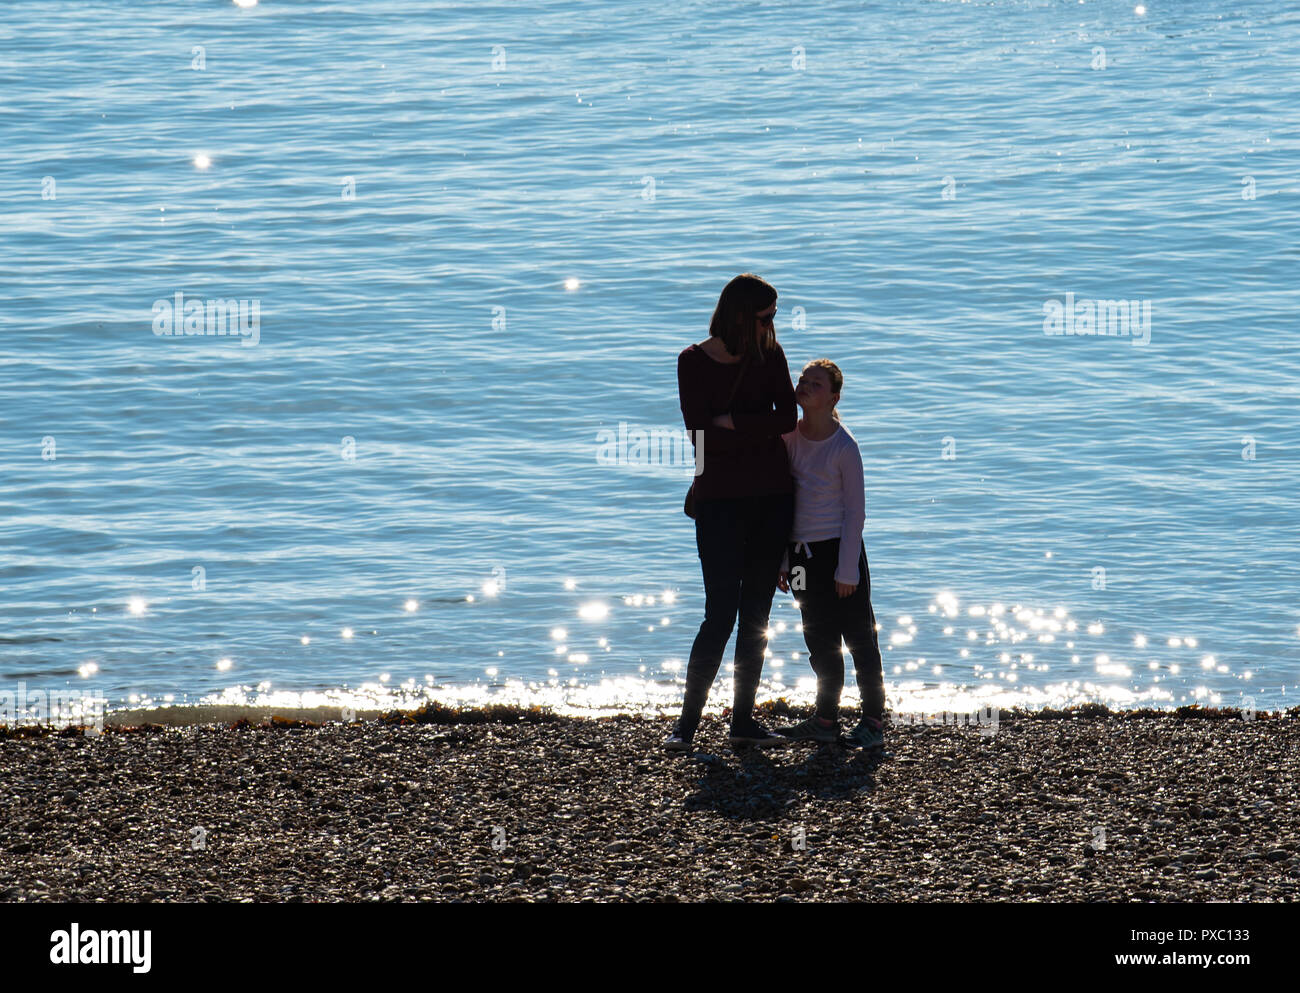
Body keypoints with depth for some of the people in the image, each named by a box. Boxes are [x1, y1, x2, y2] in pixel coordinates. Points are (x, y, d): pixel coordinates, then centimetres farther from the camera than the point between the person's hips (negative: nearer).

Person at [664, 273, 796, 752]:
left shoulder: (769, 356, 6)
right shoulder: (693, 361, -3)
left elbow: (787, 418, -6)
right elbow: (701, 435, -13)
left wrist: (730, 423, -13)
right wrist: (759, 431, -10)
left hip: (771, 497, 4)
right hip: (719, 498, -4)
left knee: (756, 614, 5)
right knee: (721, 613, -9)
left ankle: (743, 719, 12)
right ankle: (687, 722, -1)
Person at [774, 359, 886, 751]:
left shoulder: (844, 447, -12)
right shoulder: (788, 436, 4)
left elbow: (855, 510, -9)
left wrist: (847, 569, -12)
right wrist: (781, 560, 9)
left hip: (838, 550, -6)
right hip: (801, 554, 6)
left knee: (858, 638, 0)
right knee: (820, 641, 13)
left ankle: (873, 722, 7)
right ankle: (825, 720, 21)